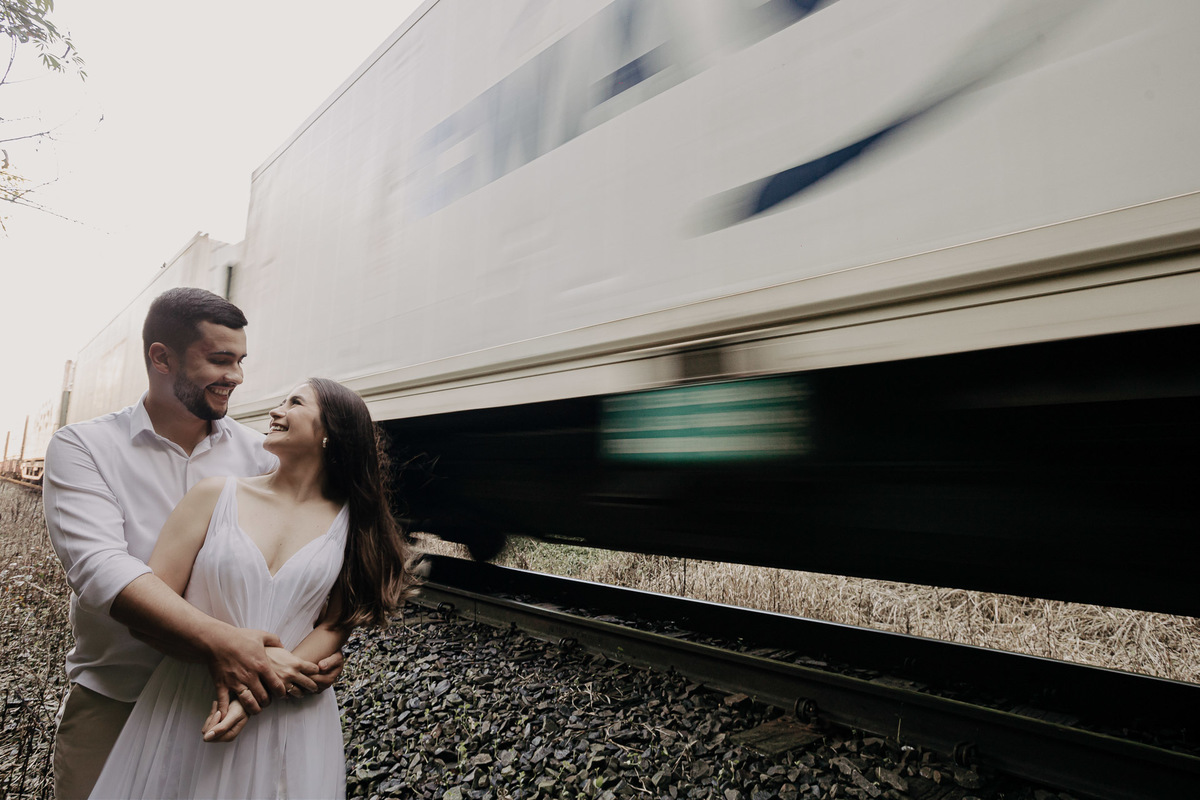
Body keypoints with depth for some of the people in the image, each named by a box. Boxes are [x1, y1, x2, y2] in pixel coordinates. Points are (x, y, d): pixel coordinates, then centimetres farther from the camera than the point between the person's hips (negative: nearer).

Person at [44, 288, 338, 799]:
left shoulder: (257, 453, -2)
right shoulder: (83, 447, -8)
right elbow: (98, 566, -23)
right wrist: (216, 640, -36)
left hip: (229, 696, 2)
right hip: (112, 704, -2)